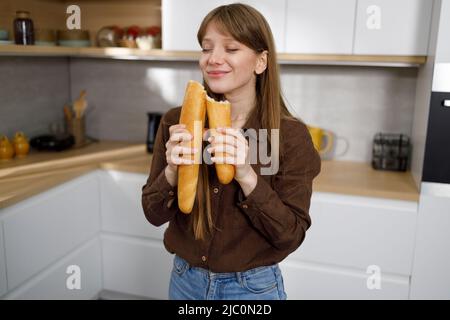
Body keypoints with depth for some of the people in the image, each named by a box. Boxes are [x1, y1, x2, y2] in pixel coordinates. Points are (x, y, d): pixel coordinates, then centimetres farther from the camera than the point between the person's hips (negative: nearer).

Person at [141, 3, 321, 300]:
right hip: (185, 279, 3)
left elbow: (290, 236, -15)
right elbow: (154, 213, -5)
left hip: (254, 287, -2)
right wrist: (171, 172, -24)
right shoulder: (175, 122, -9)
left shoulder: (291, 135, -16)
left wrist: (247, 176, -29)